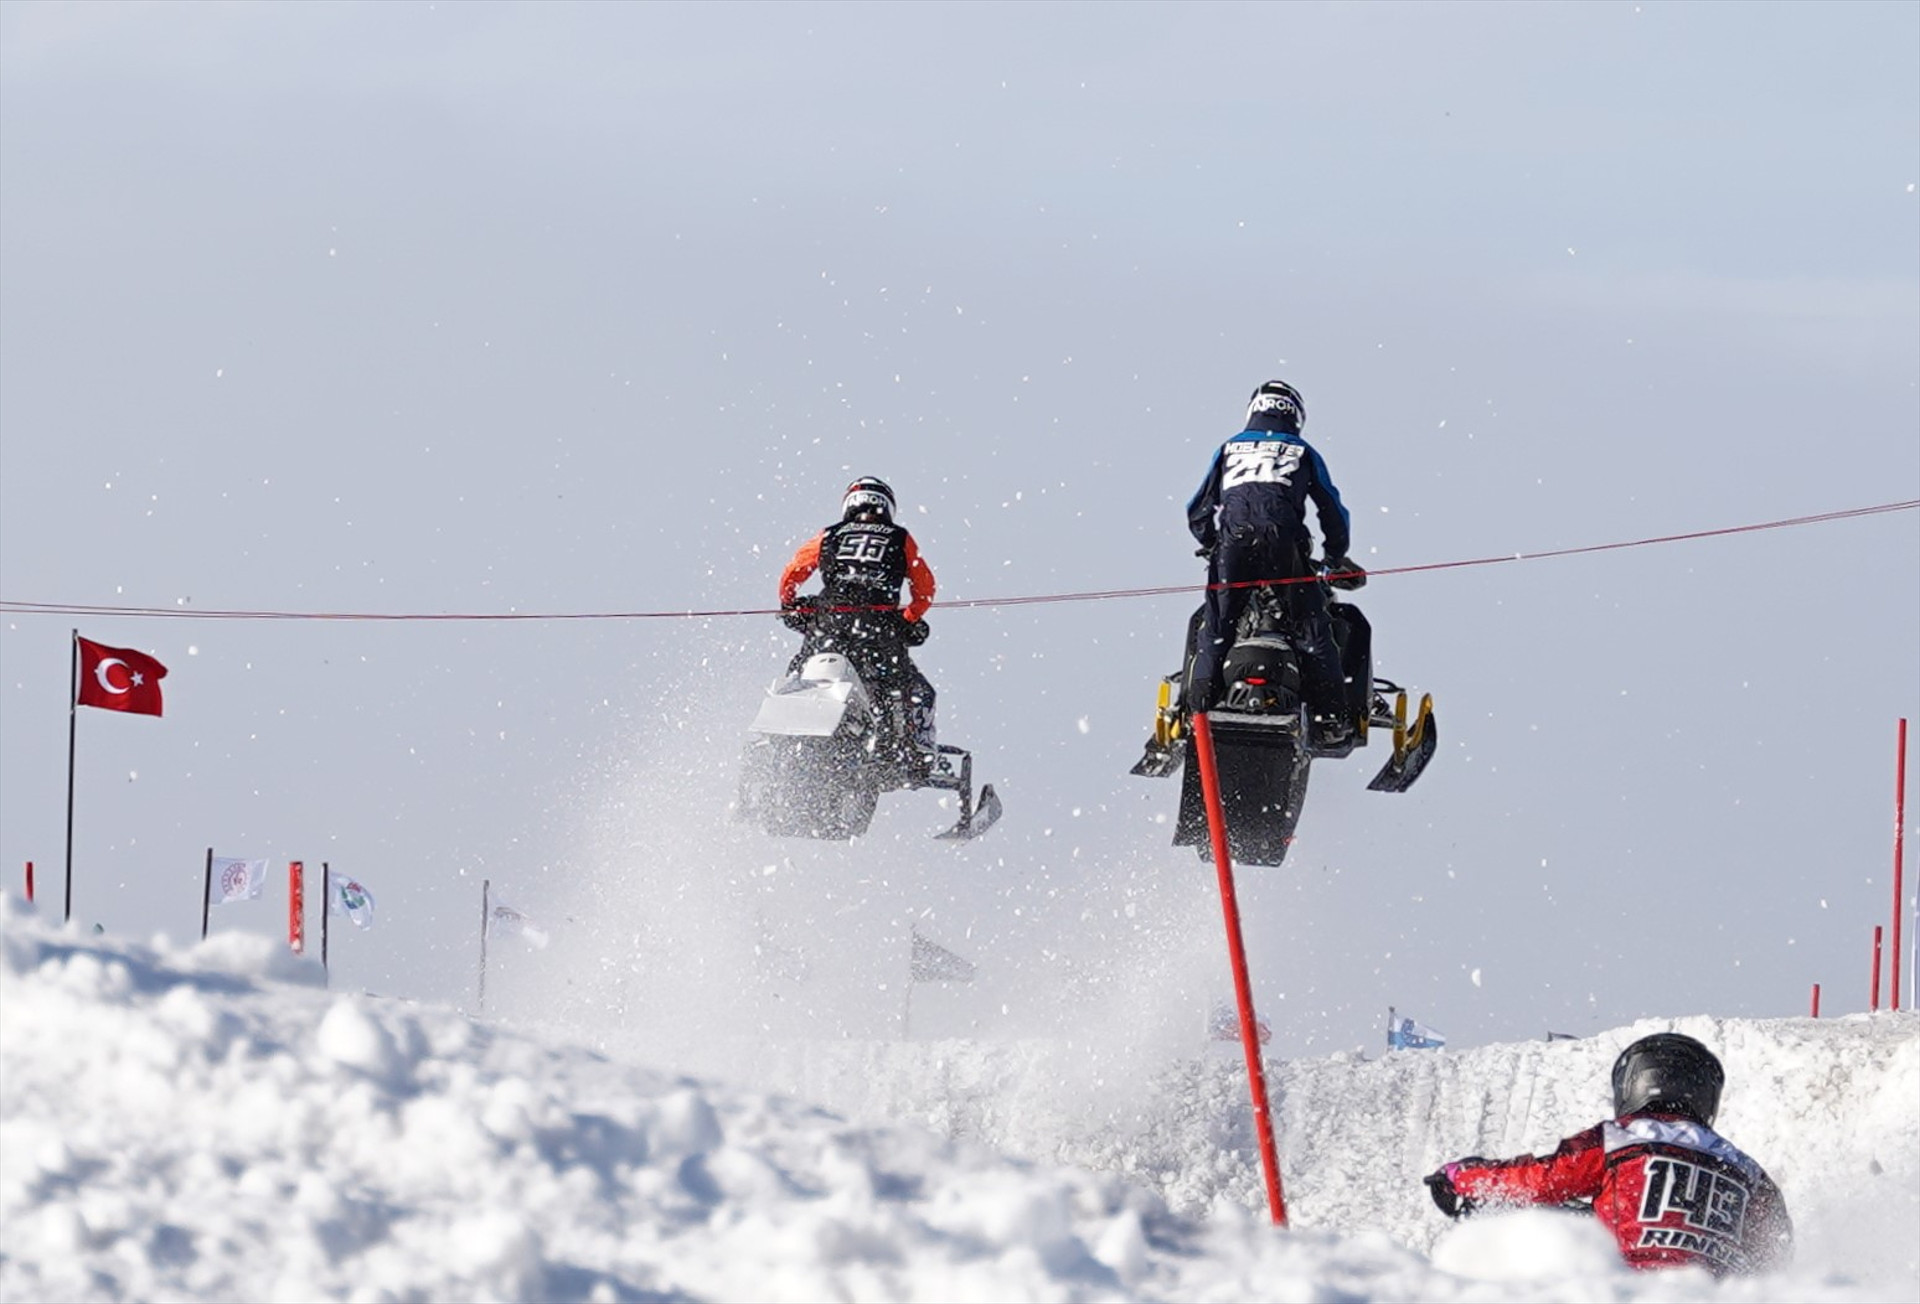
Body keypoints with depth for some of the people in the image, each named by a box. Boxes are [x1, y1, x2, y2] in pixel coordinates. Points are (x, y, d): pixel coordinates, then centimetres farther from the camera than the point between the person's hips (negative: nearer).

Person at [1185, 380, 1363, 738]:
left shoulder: (1230, 449, 24)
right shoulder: (1302, 453, 21)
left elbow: (1198, 513, 25)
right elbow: (1333, 513, 22)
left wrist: (1212, 546, 40)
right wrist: (1337, 560, 37)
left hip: (1233, 542, 1)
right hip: (1284, 543, -1)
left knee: (1214, 630, 8)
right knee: (1313, 629, 4)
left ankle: (1197, 706, -3)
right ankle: (1332, 716, -3)